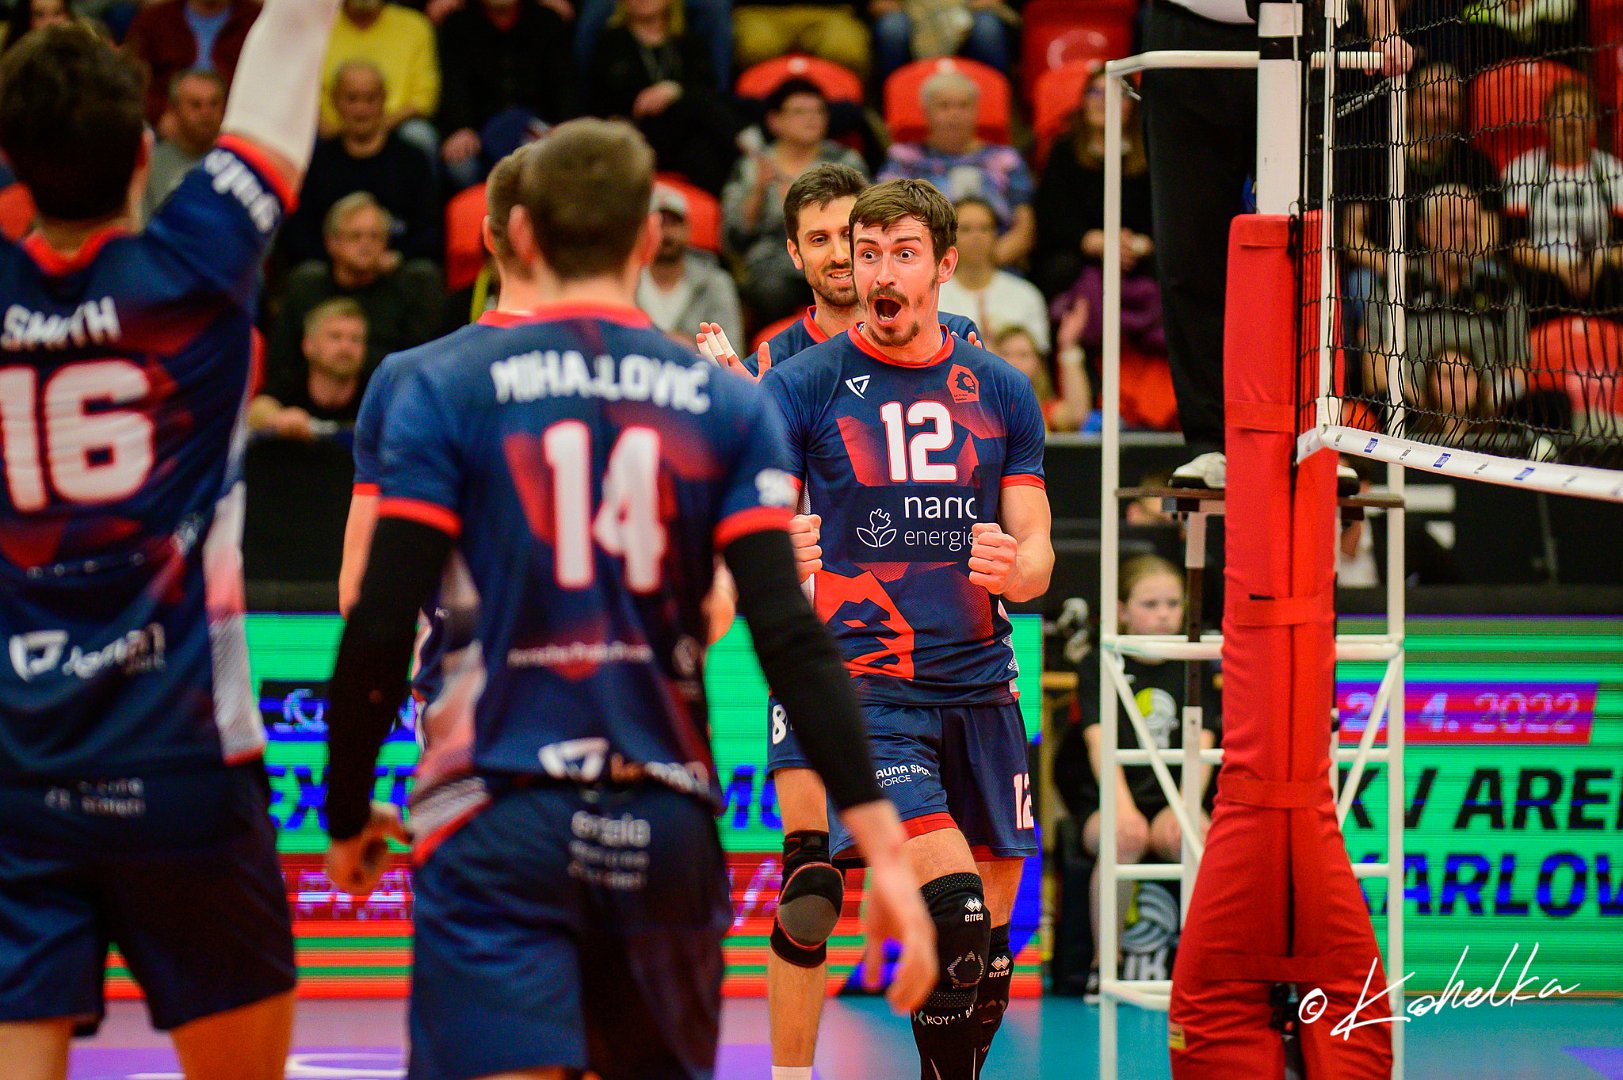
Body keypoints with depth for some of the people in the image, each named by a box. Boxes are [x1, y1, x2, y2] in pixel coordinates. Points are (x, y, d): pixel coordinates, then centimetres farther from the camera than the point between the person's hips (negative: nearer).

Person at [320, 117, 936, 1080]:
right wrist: (883, 844, -4)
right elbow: (791, 639, -3)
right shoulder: (725, 403, 6)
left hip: (506, 826, -3)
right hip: (667, 826, 3)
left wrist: (348, 814, 9)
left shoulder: (446, 388, 0)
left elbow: (380, 635, -5)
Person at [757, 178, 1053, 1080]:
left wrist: (1015, 571, -13)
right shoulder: (805, 386, 0)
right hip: (859, 689, -4)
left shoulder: (1002, 392, 10)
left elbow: (1038, 555, 10)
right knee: (957, 910, -20)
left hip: (979, 683, 4)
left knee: (994, 939, 6)